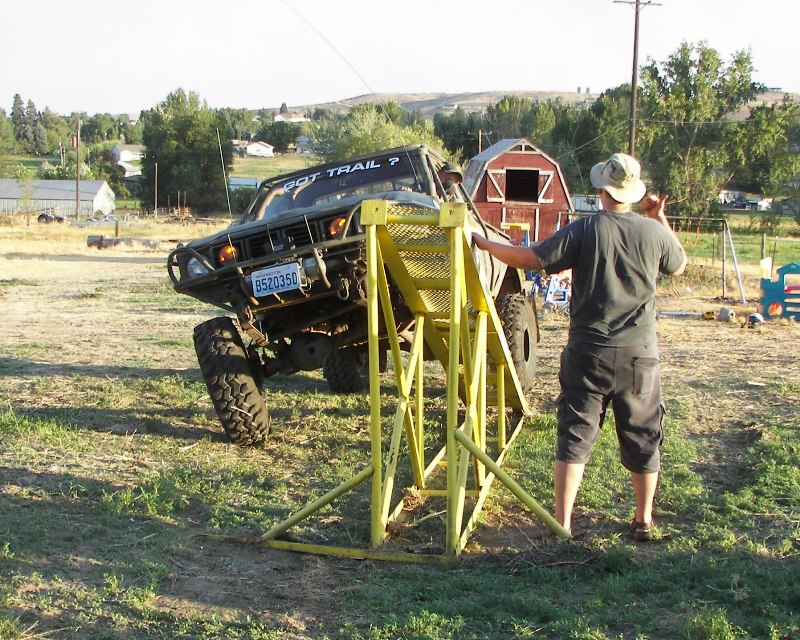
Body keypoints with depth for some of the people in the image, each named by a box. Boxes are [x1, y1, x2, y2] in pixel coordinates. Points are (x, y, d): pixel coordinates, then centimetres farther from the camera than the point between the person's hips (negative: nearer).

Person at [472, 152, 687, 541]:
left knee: (575, 435, 5)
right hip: (640, 354, 2)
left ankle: (562, 521, 6)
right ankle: (644, 520, 23)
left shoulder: (584, 230, -9)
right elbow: (679, 266, 18)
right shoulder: (654, 232, -2)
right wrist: (660, 218, 22)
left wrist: (486, 244, 4)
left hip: (589, 352, -1)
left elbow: (531, 259, -10)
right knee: (643, 437, 14)